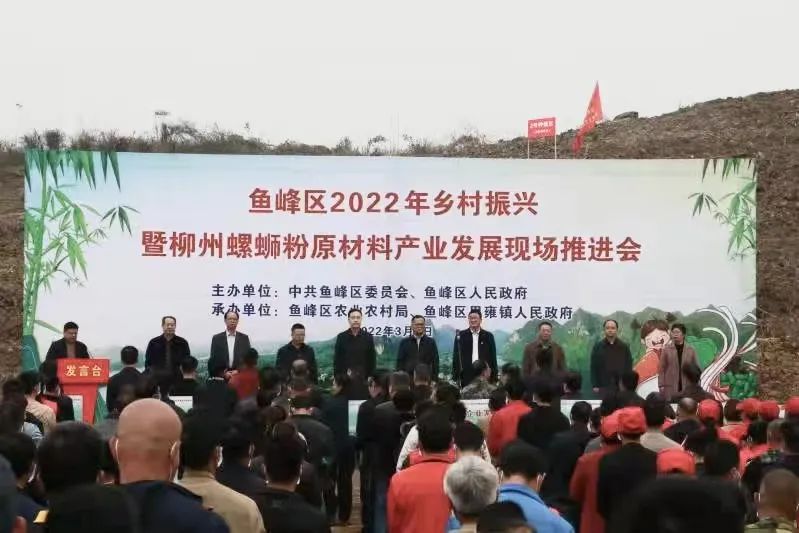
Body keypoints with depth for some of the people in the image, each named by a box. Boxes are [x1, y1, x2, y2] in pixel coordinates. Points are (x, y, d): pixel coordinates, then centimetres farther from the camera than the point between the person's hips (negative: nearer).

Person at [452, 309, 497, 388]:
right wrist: (455, 377, -1)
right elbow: (456, 357, 4)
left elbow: (493, 357, 7)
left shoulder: (488, 336, 7)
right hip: (466, 375, 0)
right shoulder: (460, 335, 5)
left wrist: (494, 377, 2)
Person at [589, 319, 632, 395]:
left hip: (621, 387, 1)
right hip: (602, 387, -1)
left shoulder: (624, 347, 6)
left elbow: (629, 367, 6)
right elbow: (593, 367, 3)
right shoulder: (597, 346, 4)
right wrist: (594, 386, -4)